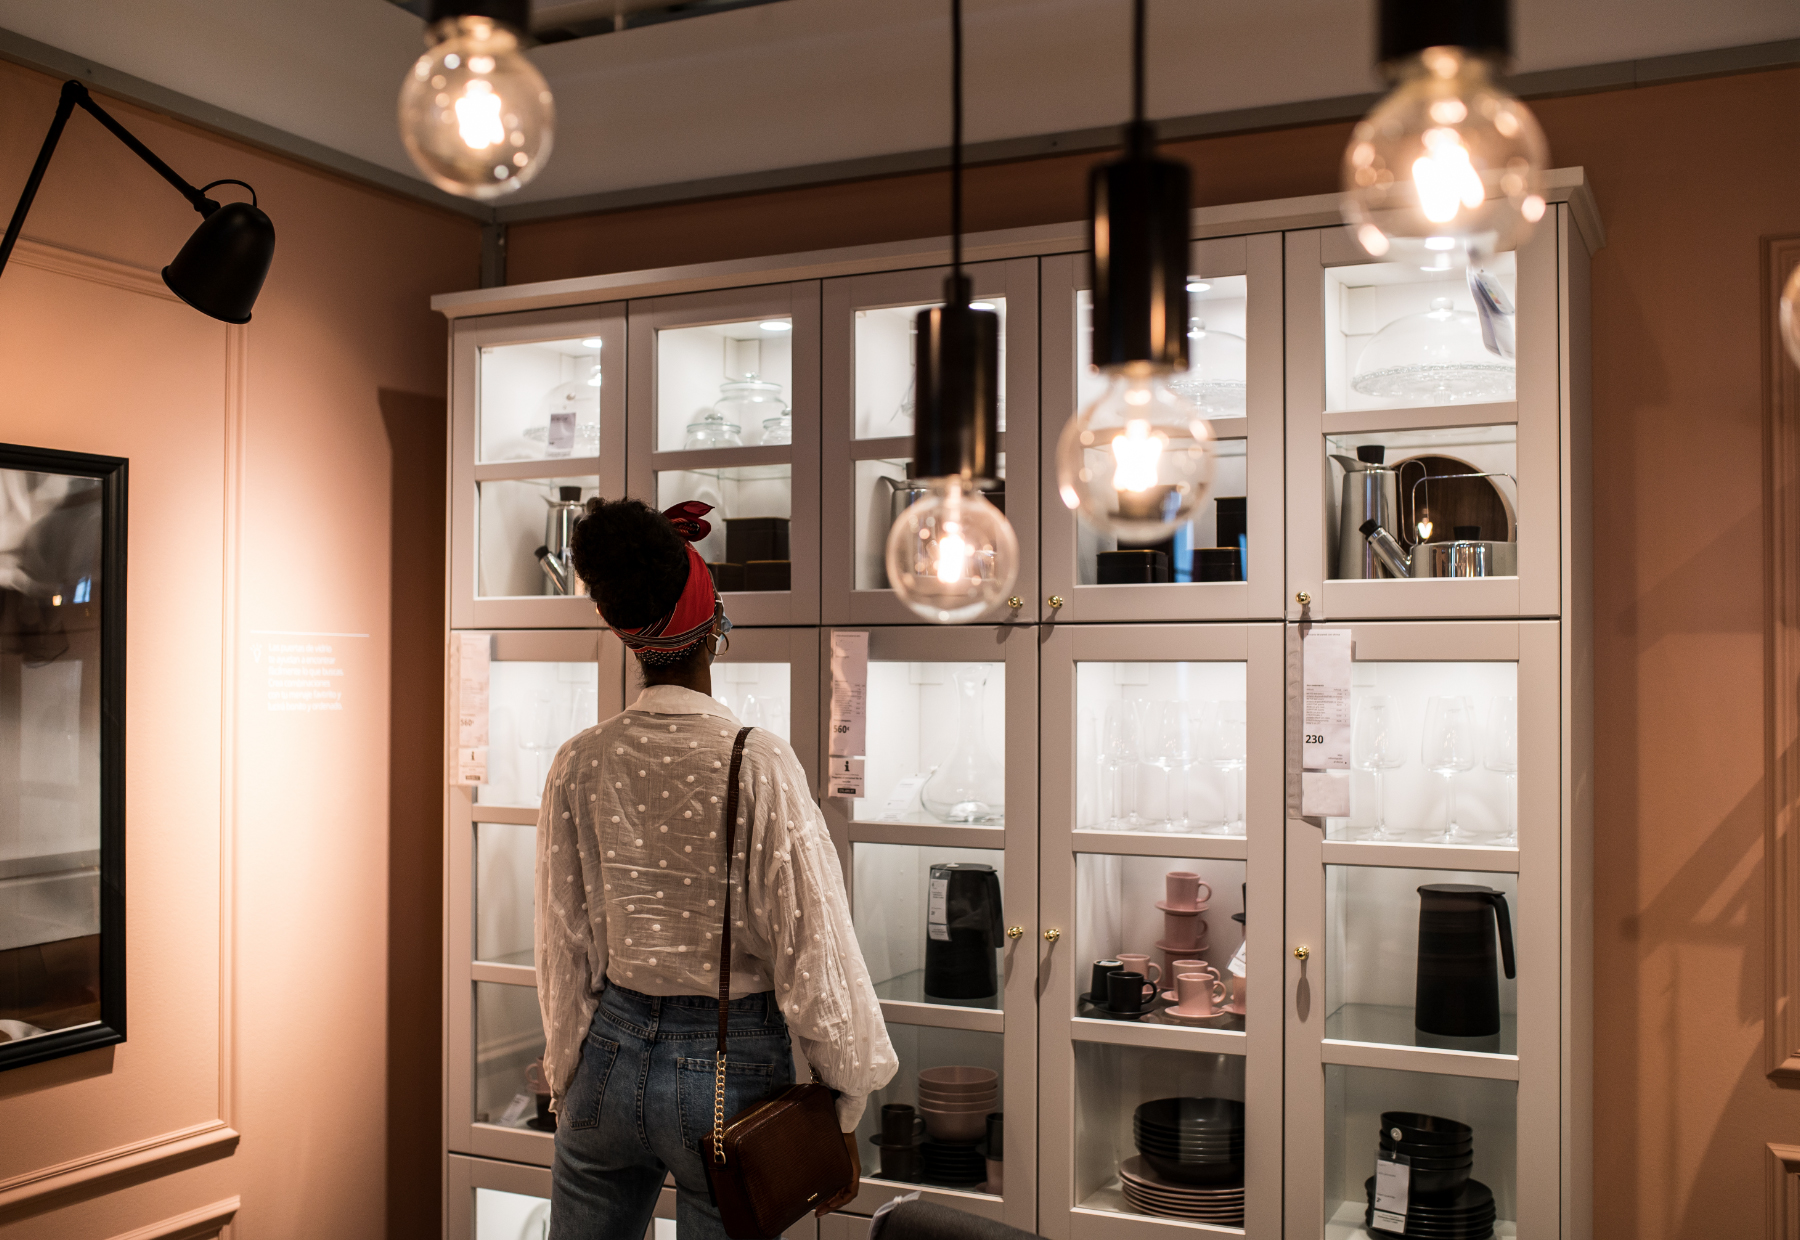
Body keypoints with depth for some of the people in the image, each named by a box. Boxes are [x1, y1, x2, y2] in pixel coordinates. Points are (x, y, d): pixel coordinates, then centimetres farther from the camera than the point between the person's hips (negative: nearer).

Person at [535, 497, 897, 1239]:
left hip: (610, 1059, 4)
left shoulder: (580, 765, -5)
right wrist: (844, 1114, -2)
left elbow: (564, 948, 2)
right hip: (729, 1067, -3)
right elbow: (811, 952, -14)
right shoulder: (759, 764, -17)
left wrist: (567, 1080, 16)